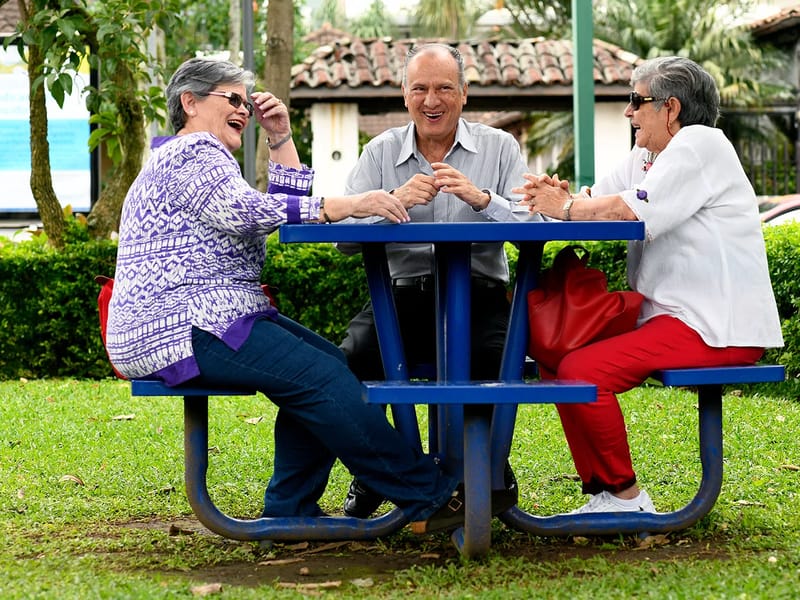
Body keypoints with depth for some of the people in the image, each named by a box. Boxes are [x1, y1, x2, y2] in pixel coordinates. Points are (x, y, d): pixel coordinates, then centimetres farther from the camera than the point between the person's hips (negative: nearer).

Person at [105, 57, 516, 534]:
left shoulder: (205, 156, 26)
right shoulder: (189, 154, -7)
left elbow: (289, 210, 21)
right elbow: (248, 212, -24)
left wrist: (281, 137, 13)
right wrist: (347, 205, -27)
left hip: (209, 321, 11)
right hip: (179, 329, -11)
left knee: (329, 364, -2)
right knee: (318, 376, -20)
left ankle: (290, 510, -1)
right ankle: (432, 498, -19)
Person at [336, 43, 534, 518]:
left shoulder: (499, 147, 9)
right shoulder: (380, 153, 12)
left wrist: (481, 199, -23)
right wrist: (393, 201, -19)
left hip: (479, 296, -1)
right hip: (402, 297, 1)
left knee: (494, 355, -32)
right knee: (351, 359, -27)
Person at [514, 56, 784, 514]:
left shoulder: (701, 143, -11)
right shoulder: (645, 157, 19)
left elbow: (633, 211, -21)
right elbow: (596, 201, 11)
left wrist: (564, 208, -9)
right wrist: (561, 197, -11)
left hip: (719, 329, -10)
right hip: (671, 315, 10)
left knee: (582, 371, -21)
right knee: (559, 356, 8)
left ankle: (626, 496, -7)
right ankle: (603, 492, 9)